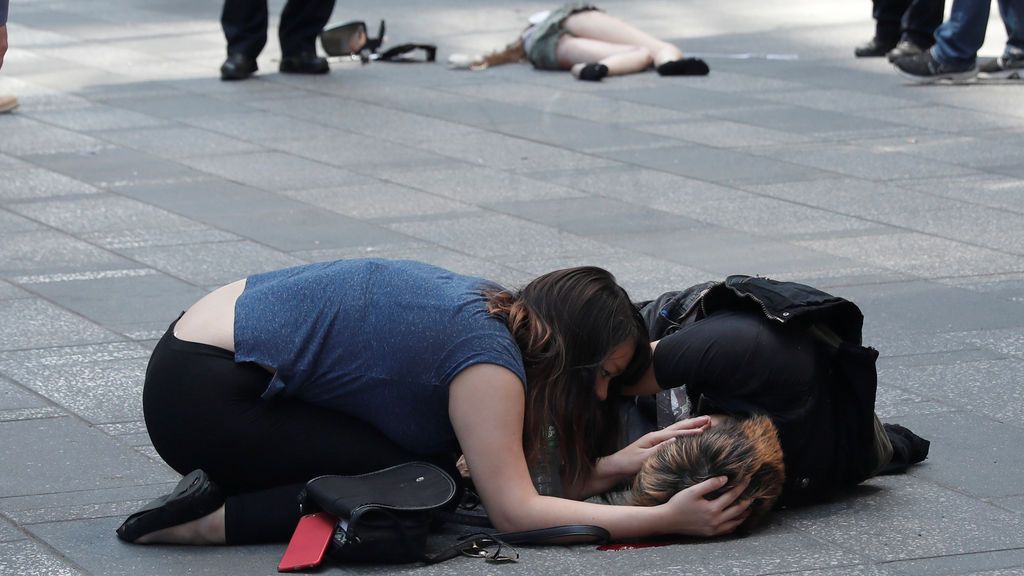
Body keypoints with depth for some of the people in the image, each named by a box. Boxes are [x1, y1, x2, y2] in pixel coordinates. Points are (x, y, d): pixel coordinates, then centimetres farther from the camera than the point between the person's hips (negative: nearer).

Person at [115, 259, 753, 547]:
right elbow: (514, 511, -21)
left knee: (432, 462, 8)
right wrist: (664, 519, -21)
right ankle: (217, 519, -12)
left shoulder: (493, 311, 8)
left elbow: (513, 477, 7)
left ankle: (221, 488, 5)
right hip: (202, 397, -9)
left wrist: (617, 465, -7)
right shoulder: (489, 358, -19)